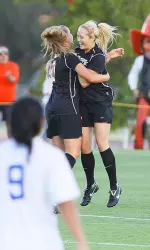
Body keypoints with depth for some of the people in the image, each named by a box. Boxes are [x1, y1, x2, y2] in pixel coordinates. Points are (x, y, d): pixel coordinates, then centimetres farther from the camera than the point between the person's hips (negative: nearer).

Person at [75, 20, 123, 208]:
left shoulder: (98, 57, -17)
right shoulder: (78, 51, 2)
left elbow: (85, 81, -21)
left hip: (101, 103, -6)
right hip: (83, 104, 6)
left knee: (102, 144, -10)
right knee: (84, 147, 2)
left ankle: (114, 187, 1)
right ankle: (90, 185, 19)